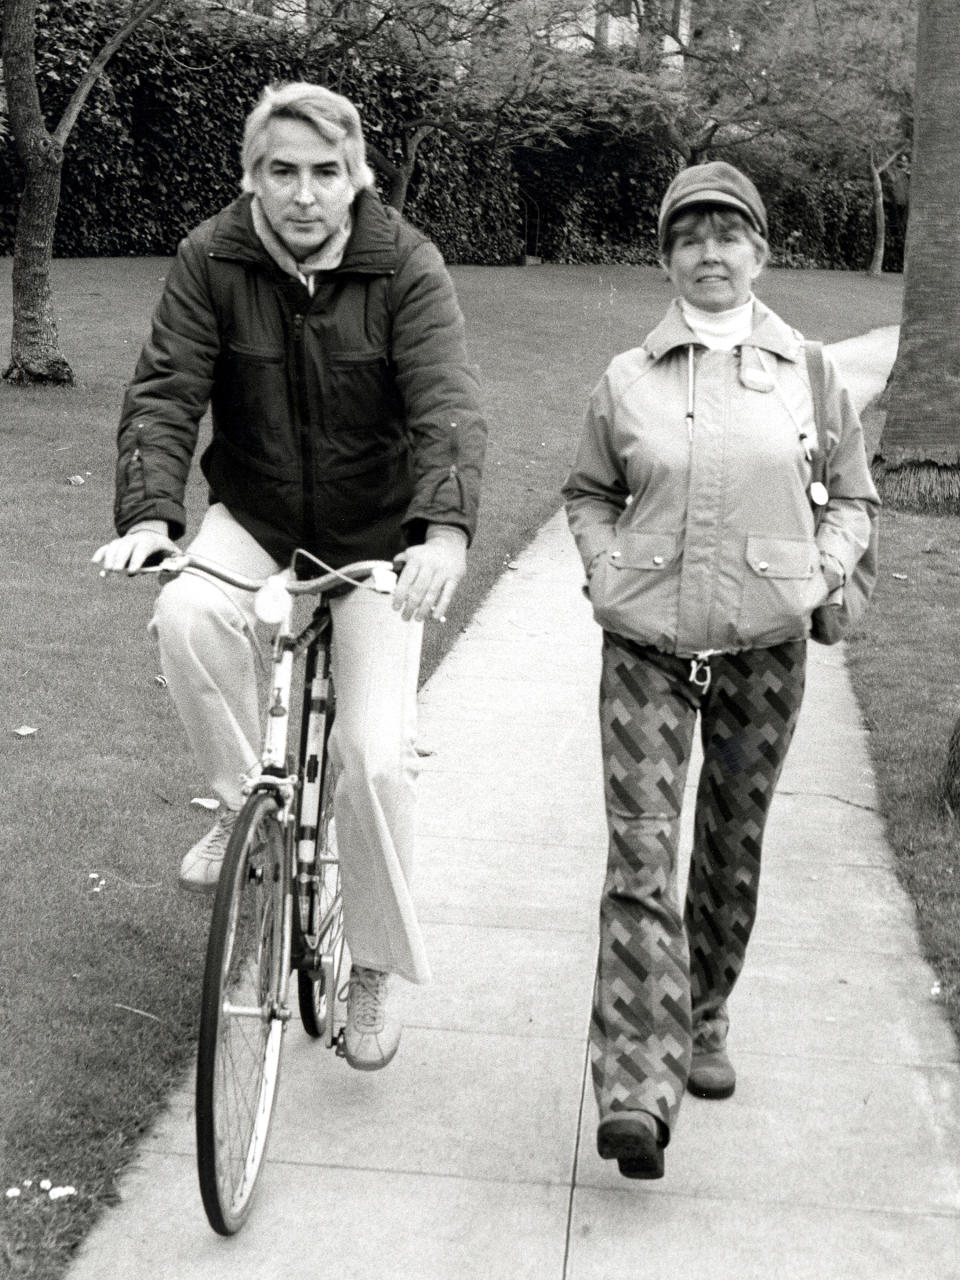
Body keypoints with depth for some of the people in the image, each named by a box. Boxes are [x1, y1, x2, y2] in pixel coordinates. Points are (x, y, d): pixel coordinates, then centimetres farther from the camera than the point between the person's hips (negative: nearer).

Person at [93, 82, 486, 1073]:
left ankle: (372, 972, 12)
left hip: (378, 534, -1)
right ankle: (242, 806, -6)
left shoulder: (405, 267, -15)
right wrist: (147, 514, -34)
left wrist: (446, 529, -43)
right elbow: (164, 392, -15)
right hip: (251, 516, 2)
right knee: (187, 618, -33)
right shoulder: (211, 260, -9)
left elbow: (448, 406, -25)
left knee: (376, 755, -9)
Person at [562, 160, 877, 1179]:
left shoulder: (808, 374, 4)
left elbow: (854, 497, 14)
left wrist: (822, 572, -1)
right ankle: (636, 1085, -9)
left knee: (732, 846, 12)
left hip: (764, 648, 1)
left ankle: (705, 1023, 34)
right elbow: (587, 493, 16)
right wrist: (605, 567, 0)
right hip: (645, 644, -1)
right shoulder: (626, 380, 2)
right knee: (640, 854, -9)